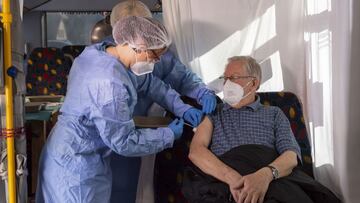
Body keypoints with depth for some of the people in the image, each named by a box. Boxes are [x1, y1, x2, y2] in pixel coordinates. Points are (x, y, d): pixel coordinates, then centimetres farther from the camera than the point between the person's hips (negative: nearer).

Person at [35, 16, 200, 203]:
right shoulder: (109, 83, -31)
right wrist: (169, 135, -11)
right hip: (77, 165, -9)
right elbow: (124, 142, -24)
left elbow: (148, 82, 9)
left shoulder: (100, 52, -2)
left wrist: (182, 109, 3)